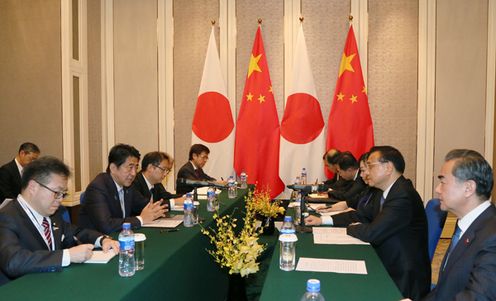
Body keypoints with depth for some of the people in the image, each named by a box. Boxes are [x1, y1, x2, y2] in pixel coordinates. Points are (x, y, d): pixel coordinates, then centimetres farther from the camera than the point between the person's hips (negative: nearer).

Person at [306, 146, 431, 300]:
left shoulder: (404, 196, -25)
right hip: (385, 266, 8)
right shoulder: (384, 192, 5)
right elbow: (361, 215, 14)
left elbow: (372, 233, -28)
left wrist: (351, 228, -6)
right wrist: (322, 220, 7)